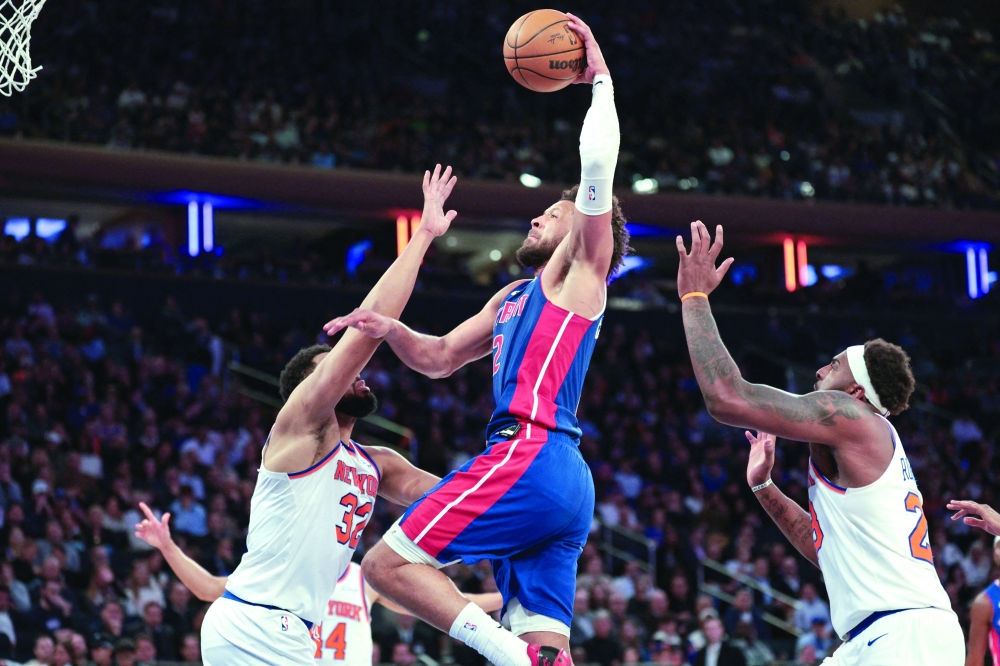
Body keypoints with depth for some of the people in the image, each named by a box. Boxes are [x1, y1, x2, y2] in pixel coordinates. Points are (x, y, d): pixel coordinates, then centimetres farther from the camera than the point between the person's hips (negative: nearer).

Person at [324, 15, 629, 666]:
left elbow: (598, 163, -8)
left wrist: (599, 77, 2)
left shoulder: (579, 270, 6)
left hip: (531, 454, -9)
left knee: (388, 563, -11)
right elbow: (440, 357, 32)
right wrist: (391, 331, 13)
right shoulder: (515, 296, 30)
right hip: (565, 482, 9)